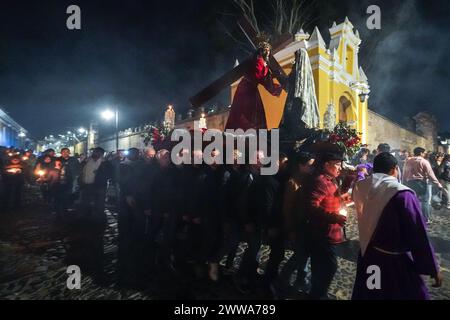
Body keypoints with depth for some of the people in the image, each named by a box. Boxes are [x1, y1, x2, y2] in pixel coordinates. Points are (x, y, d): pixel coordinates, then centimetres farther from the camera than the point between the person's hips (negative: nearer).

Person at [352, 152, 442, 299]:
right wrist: (433, 268, -9)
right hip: (395, 261, -5)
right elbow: (418, 236, -18)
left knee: (366, 293, 23)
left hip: (367, 256, 5)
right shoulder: (402, 194, -23)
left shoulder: (360, 187, -7)